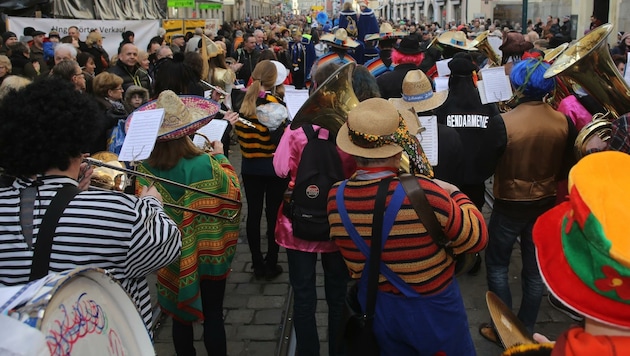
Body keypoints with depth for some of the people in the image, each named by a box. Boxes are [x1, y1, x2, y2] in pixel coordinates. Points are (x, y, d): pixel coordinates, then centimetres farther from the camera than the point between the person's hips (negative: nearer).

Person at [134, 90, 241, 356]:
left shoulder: (145, 169, -14)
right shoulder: (205, 164, -22)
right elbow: (232, 190, -5)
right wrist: (220, 156, 8)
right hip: (207, 254, -2)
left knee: (181, 316, 18)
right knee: (213, 316, 12)